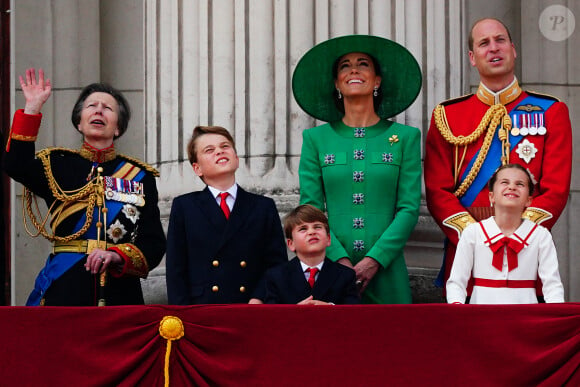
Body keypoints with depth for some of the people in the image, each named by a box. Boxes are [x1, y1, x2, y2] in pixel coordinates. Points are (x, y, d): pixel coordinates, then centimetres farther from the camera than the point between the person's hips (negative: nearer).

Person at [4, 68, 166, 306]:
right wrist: (32, 107, -9)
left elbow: (154, 243, 3)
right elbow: (17, 167, -11)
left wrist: (117, 256, -17)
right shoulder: (58, 164, 12)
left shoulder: (140, 176, 12)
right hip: (65, 290, -1)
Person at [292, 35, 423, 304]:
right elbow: (310, 209, 3)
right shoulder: (316, 139, 9)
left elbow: (409, 209, 1)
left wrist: (374, 259, -11)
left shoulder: (405, 137, 7)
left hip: (385, 270, 0)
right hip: (331, 269, 0)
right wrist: (339, 259, -11)